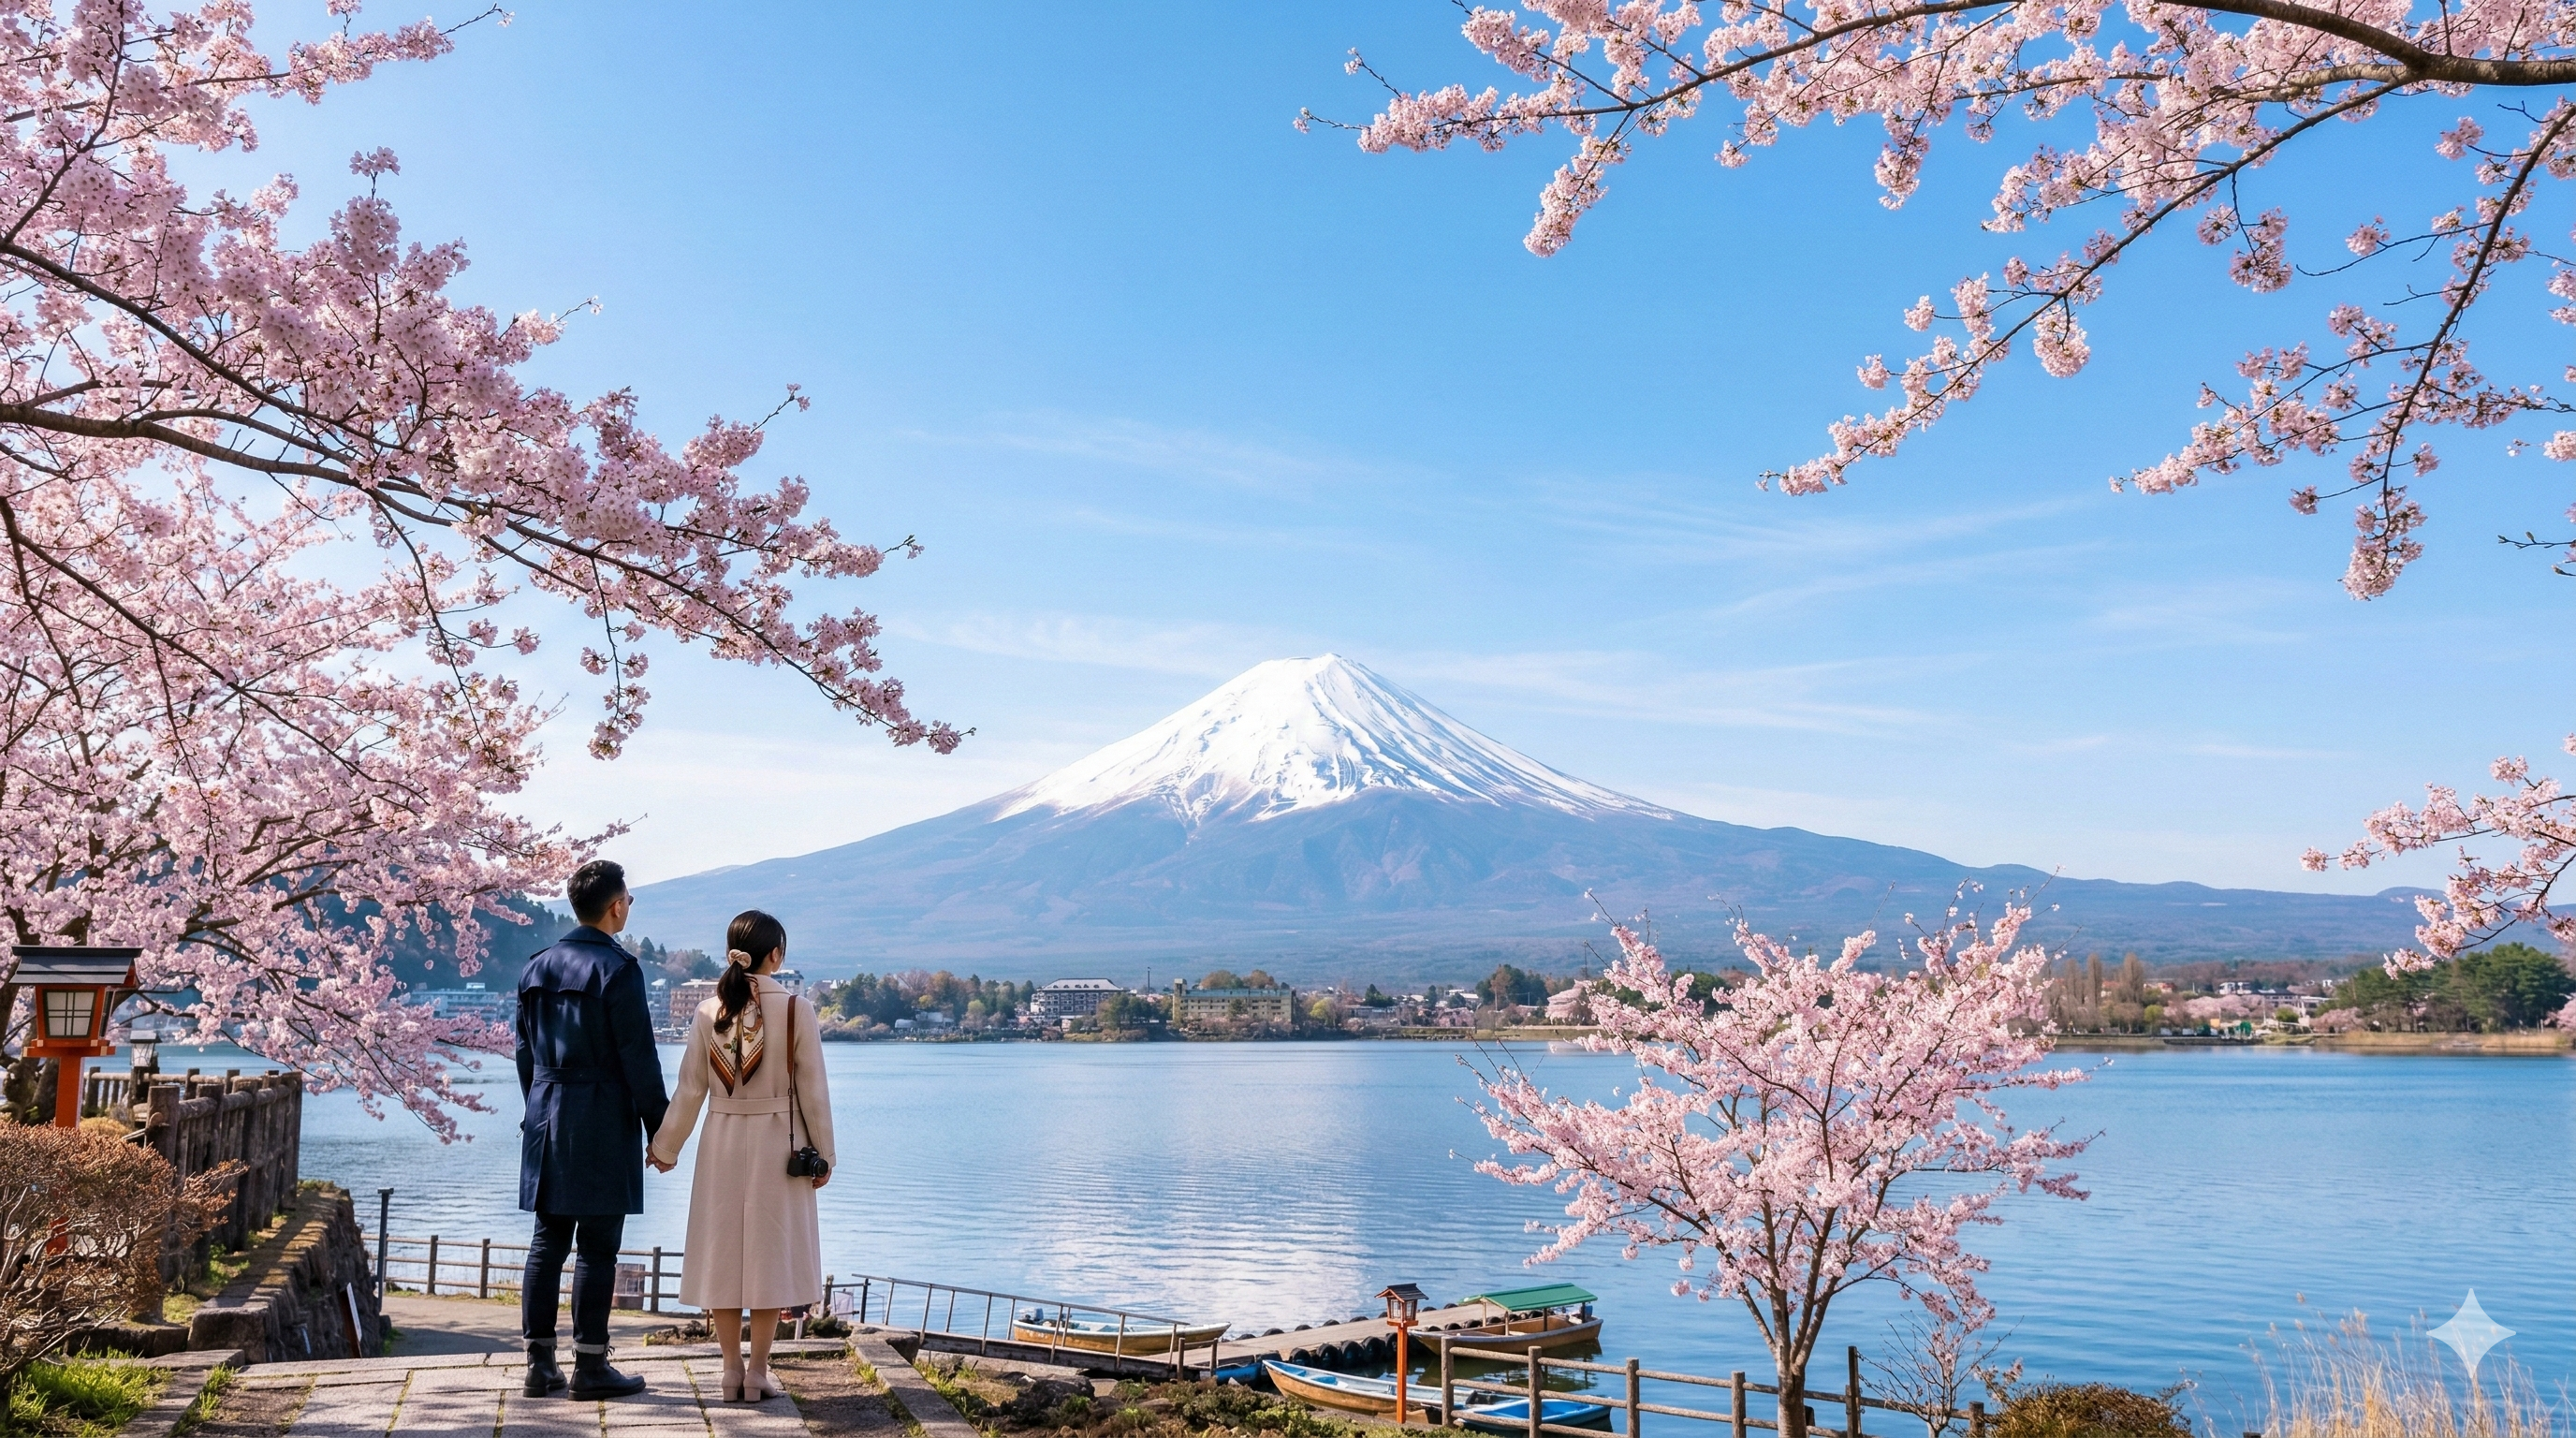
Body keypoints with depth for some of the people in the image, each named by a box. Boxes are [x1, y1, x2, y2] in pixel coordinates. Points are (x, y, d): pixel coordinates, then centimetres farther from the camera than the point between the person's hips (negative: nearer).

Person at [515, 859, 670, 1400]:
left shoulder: (537, 966, 9)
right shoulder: (617, 969, -13)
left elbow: (525, 1051, 15)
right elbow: (639, 1058, -13)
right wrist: (660, 1128, -6)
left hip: (546, 1119, 7)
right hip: (602, 1123, -7)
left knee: (547, 1243, 11)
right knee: (597, 1248, 0)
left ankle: (540, 1364, 16)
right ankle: (590, 1367, 5)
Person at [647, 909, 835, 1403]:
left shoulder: (709, 1012, -3)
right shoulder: (796, 1010, -10)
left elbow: (689, 1090, 1)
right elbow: (813, 1090, -7)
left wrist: (665, 1148, 15)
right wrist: (823, 1153, 3)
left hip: (722, 1144, 2)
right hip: (779, 1145, -2)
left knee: (723, 1252, 9)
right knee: (770, 1253, 6)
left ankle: (732, 1372, 13)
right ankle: (757, 1373, 9)